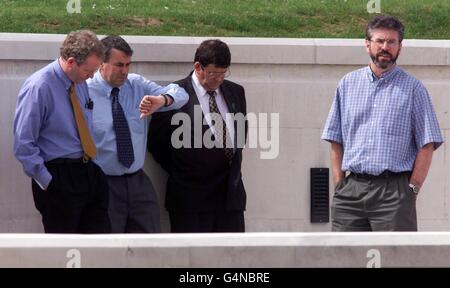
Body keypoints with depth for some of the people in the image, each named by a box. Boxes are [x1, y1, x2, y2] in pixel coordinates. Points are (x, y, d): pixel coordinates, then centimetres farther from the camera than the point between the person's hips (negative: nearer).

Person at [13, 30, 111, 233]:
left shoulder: (80, 82, 7)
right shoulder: (38, 87, -16)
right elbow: (23, 145, -15)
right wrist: (47, 182, -15)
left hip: (90, 173, 7)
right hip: (58, 180, -7)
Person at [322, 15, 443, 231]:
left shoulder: (413, 88, 5)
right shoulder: (348, 84, 14)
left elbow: (427, 145, 1)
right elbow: (335, 140, 14)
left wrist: (412, 189, -7)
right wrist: (339, 183, 5)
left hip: (393, 190, -3)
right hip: (351, 188, 3)